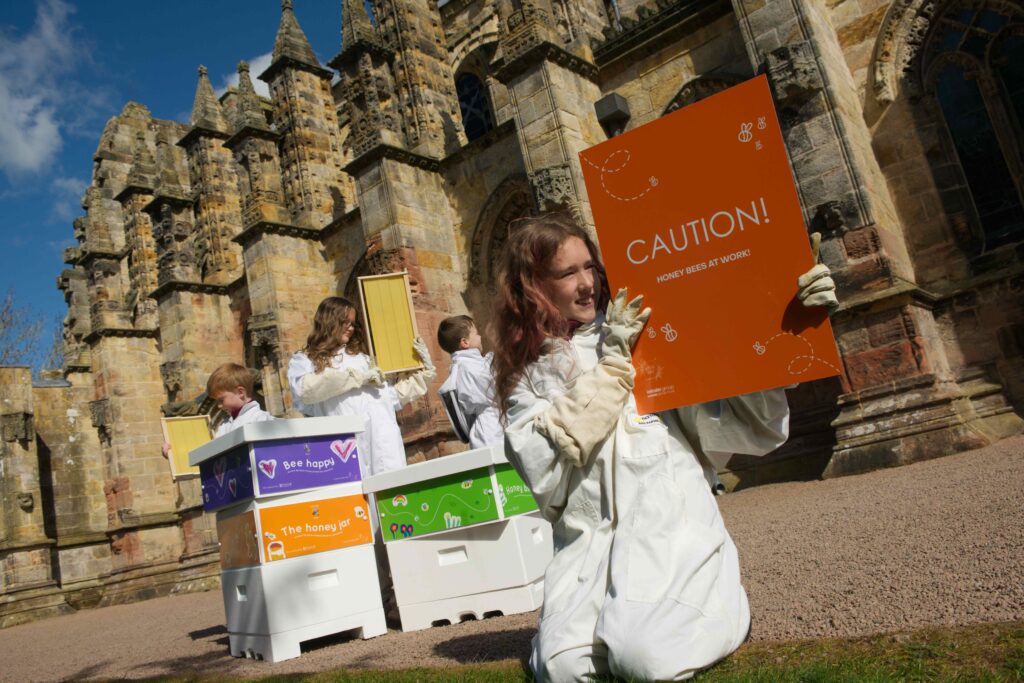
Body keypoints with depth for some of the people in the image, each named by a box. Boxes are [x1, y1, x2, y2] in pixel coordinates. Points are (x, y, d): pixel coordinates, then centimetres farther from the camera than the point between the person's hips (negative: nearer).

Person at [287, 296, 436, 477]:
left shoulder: (362, 357, 27)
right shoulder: (304, 360, 14)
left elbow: (392, 394, 30)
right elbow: (306, 389, -9)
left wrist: (425, 370, 28)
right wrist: (357, 377, -7)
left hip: (382, 441, 3)